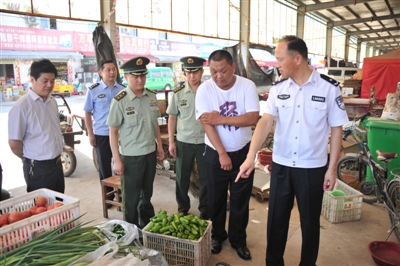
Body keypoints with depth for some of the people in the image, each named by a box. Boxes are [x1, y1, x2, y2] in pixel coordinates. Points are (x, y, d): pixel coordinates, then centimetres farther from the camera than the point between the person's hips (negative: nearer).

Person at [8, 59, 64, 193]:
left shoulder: (52, 102, 5)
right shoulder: (22, 106, -17)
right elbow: (14, 143, -14)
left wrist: (55, 156, 14)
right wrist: (29, 159, 1)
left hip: (57, 163, 7)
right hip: (38, 167, -7)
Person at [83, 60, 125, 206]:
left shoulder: (122, 90, 1)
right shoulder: (93, 90, -4)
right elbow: (87, 113, 0)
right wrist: (90, 134, -4)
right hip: (101, 134, -1)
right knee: (104, 166, 10)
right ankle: (108, 196, 26)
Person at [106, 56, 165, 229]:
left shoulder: (151, 96, 0)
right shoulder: (119, 101, -15)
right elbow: (113, 132, -11)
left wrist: (159, 146, 10)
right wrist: (117, 160, -12)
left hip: (150, 153, 5)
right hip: (130, 156, -5)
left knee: (147, 193, 22)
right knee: (131, 197, 11)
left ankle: (148, 226, 42)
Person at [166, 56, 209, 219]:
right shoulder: (178, 93, -3)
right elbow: (172, 118, 3)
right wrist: (171, 142, -1)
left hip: (205, 142, 0)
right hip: (184, 142, 1)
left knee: (206, 178, 10)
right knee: (182, 178, 12)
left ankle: (205, 210, 29)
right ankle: (182, 210, 31)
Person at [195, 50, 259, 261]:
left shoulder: (247, 86, -9)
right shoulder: (204, 89, -11)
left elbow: (253, 118, -17)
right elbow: (206, 123, -16)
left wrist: (221, 119, -21)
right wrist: (222, 153, -18)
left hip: (243, 152, 0)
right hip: (215, 153, 0)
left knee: (240, 200, 12)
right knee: (215, 199, 13)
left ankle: (238, 240, 32)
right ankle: (217, 236, 36)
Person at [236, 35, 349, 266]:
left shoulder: (329, 88, -9)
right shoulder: (278, 89, -1)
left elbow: (336, 129, -4)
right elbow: (266, 122, -10)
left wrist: (332, 168, -5)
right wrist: (251, 157, -22)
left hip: (313, 168, -2)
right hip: (281, 166, 3)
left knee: (310, 221, 14)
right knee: (276, 219, 15)